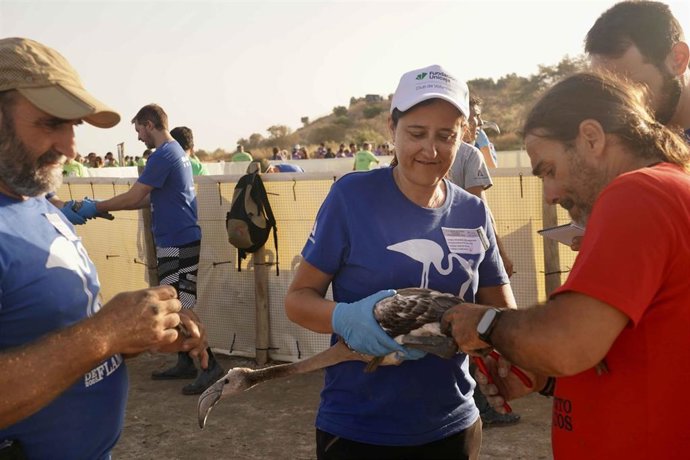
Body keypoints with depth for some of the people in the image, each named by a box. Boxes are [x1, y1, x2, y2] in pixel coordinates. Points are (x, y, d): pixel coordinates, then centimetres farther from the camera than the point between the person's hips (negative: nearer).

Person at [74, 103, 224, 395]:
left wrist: (96, 207, -3)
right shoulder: (177, 152, 16)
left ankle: (210, 365, -3)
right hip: (178, 240, 10)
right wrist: (104, 207, 15)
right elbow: (149, 199, 18)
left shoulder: (163, 155, -16)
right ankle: (185, 363, 22)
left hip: (178, 244, -10)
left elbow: (133, 197, -16)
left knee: (180, 308, -7)